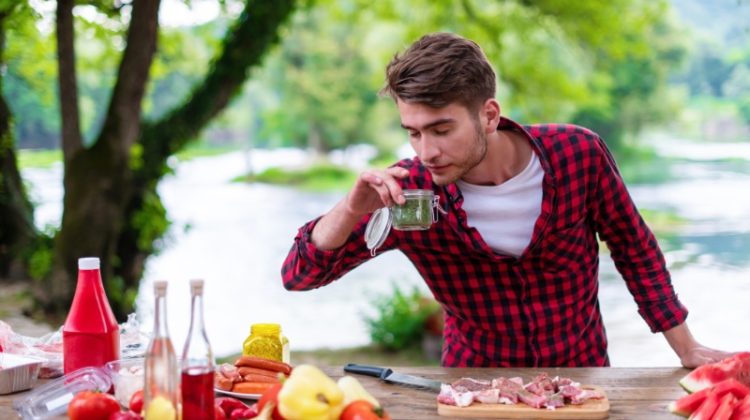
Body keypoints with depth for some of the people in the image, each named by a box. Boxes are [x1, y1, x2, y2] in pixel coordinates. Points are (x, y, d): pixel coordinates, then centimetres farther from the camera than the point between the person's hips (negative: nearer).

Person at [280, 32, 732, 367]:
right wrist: (351, 211, -32)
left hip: (580, 369, 0)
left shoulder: (579, 154, -16)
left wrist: (687, 348, 4)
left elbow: (635, 247, 1)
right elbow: (298, 277, -14)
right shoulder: (407, 191, -17)